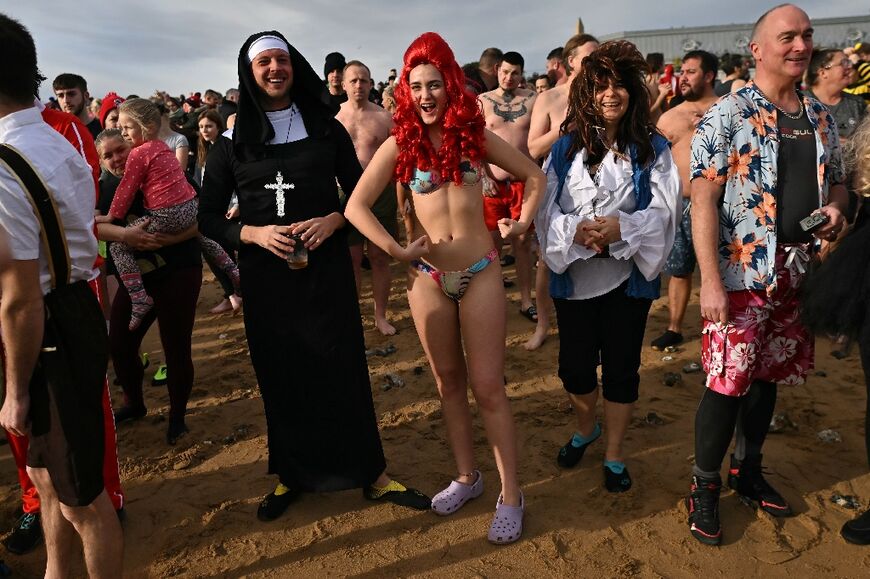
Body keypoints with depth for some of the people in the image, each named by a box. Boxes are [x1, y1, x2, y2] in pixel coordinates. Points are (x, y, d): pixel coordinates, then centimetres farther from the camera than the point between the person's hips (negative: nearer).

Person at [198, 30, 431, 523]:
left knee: (344, 368, 3)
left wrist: (333, 220, -12)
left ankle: (372, 473, 17)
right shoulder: (233, 139, 3)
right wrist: (253, 233, -14)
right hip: (266, 274, 1)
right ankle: (292, 474, 27)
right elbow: (209, 216, 4)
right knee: (280, 375, 9)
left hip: (326, 268, 0)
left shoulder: (325, 127, 3)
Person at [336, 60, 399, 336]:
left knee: (380, 258, 7)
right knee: (351, 259, 6)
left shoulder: (383, 117, 2)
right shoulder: (333, 119, 5)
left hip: (381, 192, 0)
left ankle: (381, 316, 21)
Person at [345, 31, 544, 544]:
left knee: (488, 385, 0)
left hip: (481, 272, -1)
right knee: (449, 382, 13)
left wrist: (523, 222, -2)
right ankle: (467, 476, 30)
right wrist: (397, 250, -14)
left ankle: (511, 494, 12)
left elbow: (535, 176, 12)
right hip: (428, 277, 1)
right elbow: (357, 206, -6)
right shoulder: (399, 145, -1)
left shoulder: (476, 136, 2)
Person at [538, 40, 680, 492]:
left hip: (628, 274, -1)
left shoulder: (652, 148, 2)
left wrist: (622, 226, -23)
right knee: (574, 365, 9)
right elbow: (545, 208, -1)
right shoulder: (566, 148, 5)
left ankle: (615, 456, 27)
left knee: (620, 368, 7)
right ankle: (586, 429, 41)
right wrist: (574, 230, -20)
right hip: (574, 274, 1)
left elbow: (665, 210, -5)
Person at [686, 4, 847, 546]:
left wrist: (836, 209, -3)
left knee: (768, 376, 16)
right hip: (742, 275, -6)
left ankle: (748, 469, 34)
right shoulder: (726, 115, -8)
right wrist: (711, 281, -20)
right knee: (727, 383, -2)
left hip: (800, 274, 6)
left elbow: (837, 181, 22)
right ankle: (705, 485, 17)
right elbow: (704, 200, -14)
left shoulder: (822, 117, 11)